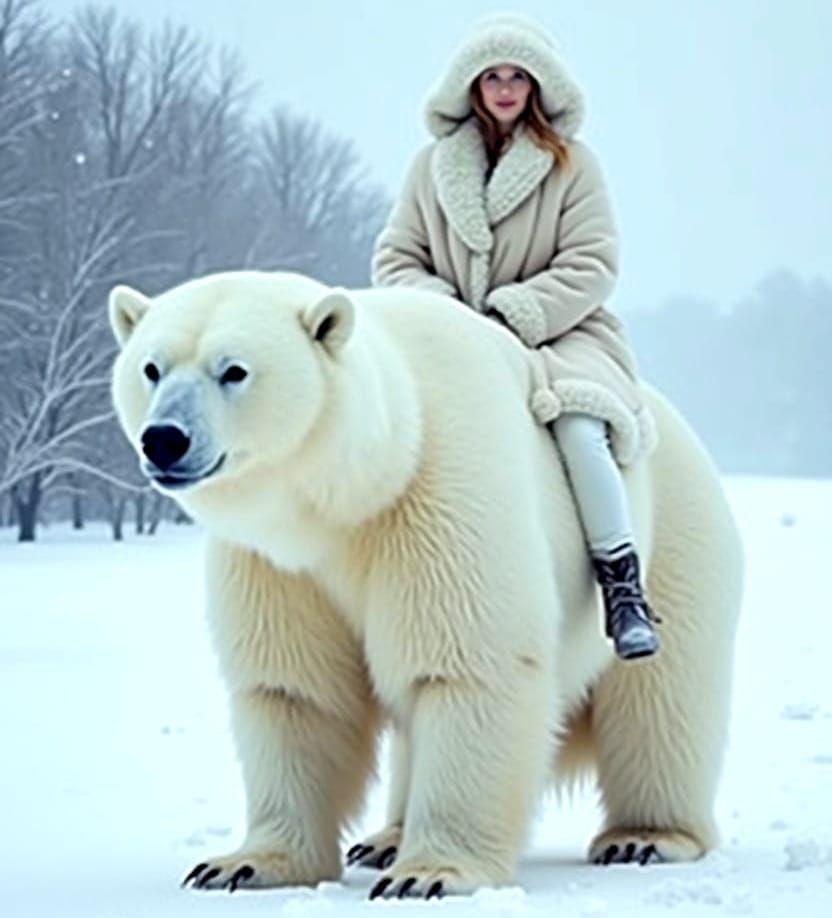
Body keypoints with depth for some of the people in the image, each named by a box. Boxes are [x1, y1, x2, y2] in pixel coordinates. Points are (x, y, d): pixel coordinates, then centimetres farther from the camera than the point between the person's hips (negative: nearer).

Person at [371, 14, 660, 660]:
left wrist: (509, 316, -15)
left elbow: (591, 266, -4)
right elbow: (395, 260, 13)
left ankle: (623, 584, -29)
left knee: (577, 423, -35)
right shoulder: (433, 166, 12)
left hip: (556, 336, -2)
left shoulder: (572, 165, 4)